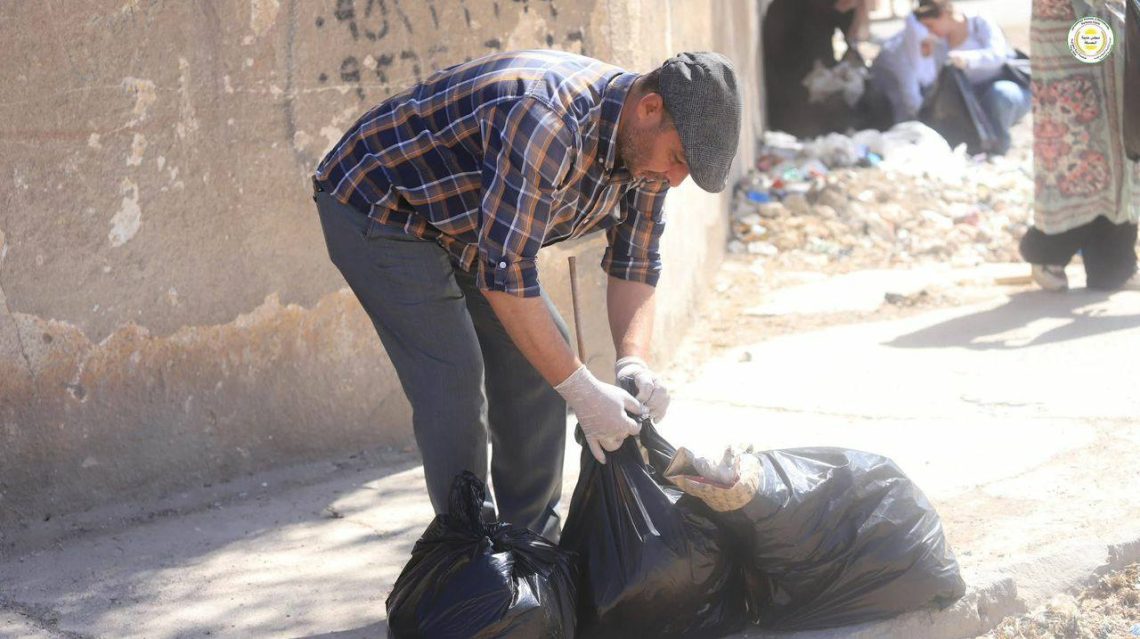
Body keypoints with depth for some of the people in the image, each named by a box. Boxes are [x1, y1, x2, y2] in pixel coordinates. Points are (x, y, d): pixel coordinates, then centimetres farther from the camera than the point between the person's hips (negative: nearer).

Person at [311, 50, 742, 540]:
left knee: (539, 362, 5)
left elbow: (634, 264, -1)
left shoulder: (647, 142, -9)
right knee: (454, 378, -18)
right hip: (374, 204, -9)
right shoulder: (547, 120, -39)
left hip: (460, 225, 9)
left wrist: (634, 362, -19)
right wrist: (580, 389, -35)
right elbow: (504, 273, -38)